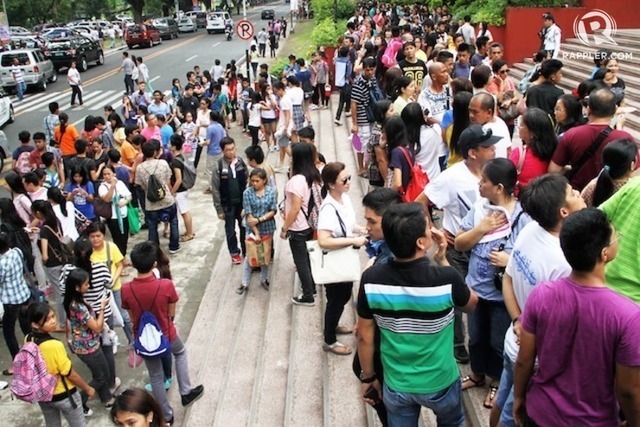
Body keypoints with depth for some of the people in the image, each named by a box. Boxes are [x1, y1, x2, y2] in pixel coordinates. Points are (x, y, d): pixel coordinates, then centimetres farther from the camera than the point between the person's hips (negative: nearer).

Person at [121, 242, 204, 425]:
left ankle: (166, 416, 38)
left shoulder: (126, 290, -21)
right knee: (181, 353, 34)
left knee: (155, 377, 22)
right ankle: (186, 392, 39)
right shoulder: (166, 285, -28)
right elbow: (171, 313, -11)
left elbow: (133, 317, -5)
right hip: (167, 335, -2)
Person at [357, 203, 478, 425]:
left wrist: (368, 377, 6)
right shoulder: (446, 278, -27)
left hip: (396, 385, 1)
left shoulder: (371, 279, -21)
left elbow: (365, 337, -10)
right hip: (439, 382, -1)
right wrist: (443, 261, -5)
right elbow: (471, 304, -4)